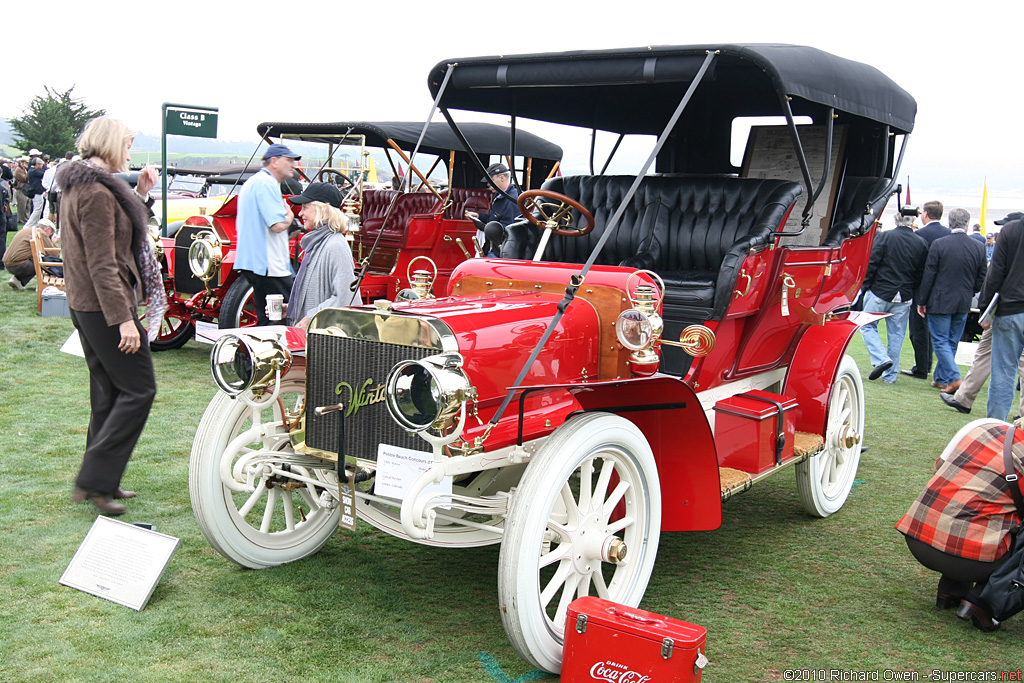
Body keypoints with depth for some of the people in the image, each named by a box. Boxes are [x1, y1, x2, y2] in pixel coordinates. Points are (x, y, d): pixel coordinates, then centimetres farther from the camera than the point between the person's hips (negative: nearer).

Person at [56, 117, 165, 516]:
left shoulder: (79, 186, 14)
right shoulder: (97, 192, -18)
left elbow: (117, 230, 21)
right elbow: (102, 263, -23)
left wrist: (140, 195, 16)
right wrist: (123, 318, -25)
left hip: (85, 304, 10)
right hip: (104, 305, -10)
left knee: (109, 392, 15)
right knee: (138, 389, -5)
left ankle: (102, 483, 22)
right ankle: (93, 480, -5)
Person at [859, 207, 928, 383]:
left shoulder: (885, 237, -9)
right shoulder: (921, 243, 1)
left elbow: (872, 264, -10)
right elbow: (921, 274, 6)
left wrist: (866, 286, 1)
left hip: (880, 292, -4)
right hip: (904, 297, 4)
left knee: (868, 325, 11)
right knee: (896, 335, 10)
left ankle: (881, 359, -9)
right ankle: (890, 374, 16)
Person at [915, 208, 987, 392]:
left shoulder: (938, 244, -12)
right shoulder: (978, 247, -2)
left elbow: (928, 276, -9)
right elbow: (982, 279, 5)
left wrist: (921, 301, -1)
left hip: (940, 302, -4)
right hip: (964, 304, 4)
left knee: (940, 341, 2)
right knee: (952, 342, 14)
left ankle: (953, 378, -10)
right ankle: (940, 378, 22)